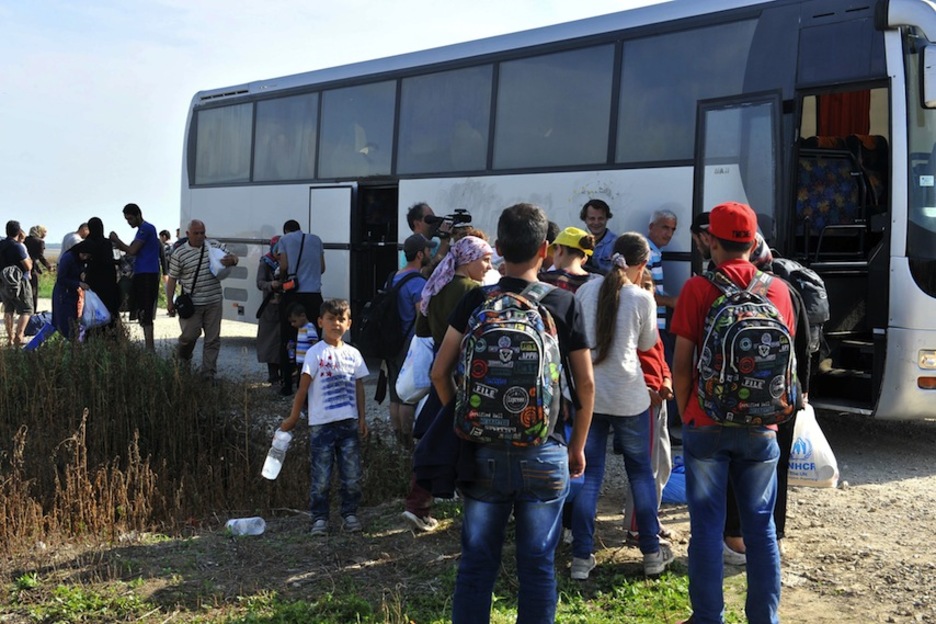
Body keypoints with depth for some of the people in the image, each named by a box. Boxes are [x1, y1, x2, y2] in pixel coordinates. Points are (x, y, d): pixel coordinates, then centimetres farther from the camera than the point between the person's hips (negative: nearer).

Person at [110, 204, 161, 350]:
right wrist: (120, 246, 6)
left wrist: (117, 240, -2)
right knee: (143, 313, 11)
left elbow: (132, 251, -14)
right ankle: (150, 347, 15)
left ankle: (150, 349, -13)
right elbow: (136, 252, 22)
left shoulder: (146, 228, -10)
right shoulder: (143, 230, 21)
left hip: (147, 275, -10)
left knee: (146, 315, -11)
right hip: (142, 274, 10)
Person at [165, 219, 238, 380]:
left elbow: (233, 258, 13)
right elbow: (172, 279, 2)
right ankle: (182, 362, 27)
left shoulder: (215, 246, 6)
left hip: (214, 302, 3)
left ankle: (208, 373, 10)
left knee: (213, 338, 3)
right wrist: (170, 301, -3)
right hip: (192, 303, -3)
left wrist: (231, 260, -12)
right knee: (190, 334, -4)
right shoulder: (179, 254, -1)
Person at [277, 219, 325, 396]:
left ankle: (287, 385, 8)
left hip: (292, 295, -2)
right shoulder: (316, 240, 14)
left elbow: (284, 266, -4)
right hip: (314, 295, 2)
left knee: (287, 341, 7)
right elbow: (322, 268, 13)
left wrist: (281, 281, 14)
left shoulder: (285, 240, 6)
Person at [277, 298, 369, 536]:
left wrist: (362, 418, 9)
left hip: (349, 423, 4)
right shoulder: (316, 353, -5)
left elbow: (359, 387, 12)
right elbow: (303, 387, -5)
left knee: (352, 475, 7)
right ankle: (320, 518, 12)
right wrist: (293, 418, -4)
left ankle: (350, 514, 19)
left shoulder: (353, 354, 8)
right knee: (321, 476, 2)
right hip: (322, 424, -4)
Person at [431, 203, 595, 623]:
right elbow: (585, 383, 0)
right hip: (544, 454, -1)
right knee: (538, 566, 8)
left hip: (484, 451, 1)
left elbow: (440, 372, -1)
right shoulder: (564, 303, -3)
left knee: (476, 563, 10)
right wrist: (577, 445, 12)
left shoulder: (476, 301, -2)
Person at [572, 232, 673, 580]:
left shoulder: (585, 291, 0)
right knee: (641, 472, 13)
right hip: (627, 395, -2)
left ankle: (582, 558, 7)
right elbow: (647, 344, 6)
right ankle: (652, 553, 19)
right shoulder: (642, 298, -8)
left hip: (587, 393, 3)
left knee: (588, 474, 7)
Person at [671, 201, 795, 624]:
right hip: (761, 428, 3)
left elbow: (681, 364, -8)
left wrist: (685, 414, 5)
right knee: (760, 525, 11)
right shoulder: (777, 290, 2)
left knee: (707, 525, 6)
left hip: (706, 425, -3)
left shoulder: (698, 289, -8)